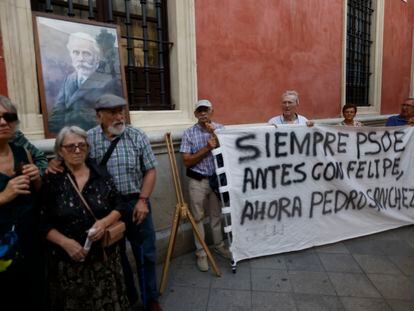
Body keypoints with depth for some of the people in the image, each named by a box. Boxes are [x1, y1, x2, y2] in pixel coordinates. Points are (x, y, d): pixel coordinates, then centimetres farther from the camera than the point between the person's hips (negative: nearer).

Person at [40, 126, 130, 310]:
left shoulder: (101, 175, 0)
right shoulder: (52, 180, -5)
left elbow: (119, 207, 4)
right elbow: (43, 223, -4)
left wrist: (105, 222, -14)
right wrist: (65, 242, -16)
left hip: (104, 254, 2)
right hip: (68, 259, -1)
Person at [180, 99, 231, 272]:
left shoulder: (220, 129, 1)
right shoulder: (189, 133, -6)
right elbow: (187, 161, -11)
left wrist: (214, 134, -17)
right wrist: (207, 148, -17)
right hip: (198, 182, -2)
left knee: (217, 215, 16)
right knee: (198, 217, 7)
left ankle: (219, 246, 35)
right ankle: (201, 253, 21)